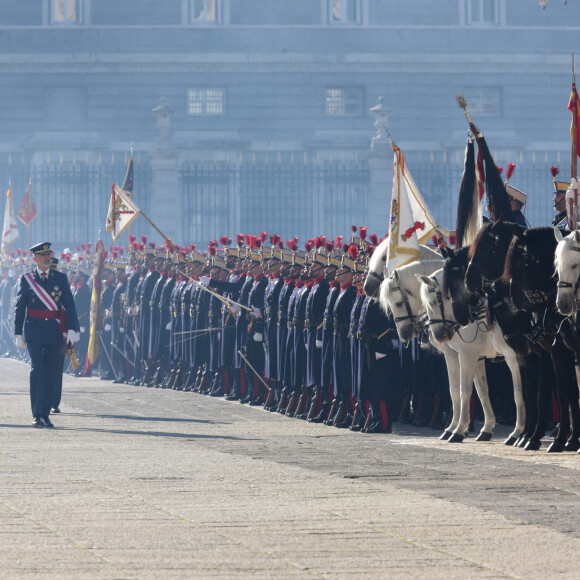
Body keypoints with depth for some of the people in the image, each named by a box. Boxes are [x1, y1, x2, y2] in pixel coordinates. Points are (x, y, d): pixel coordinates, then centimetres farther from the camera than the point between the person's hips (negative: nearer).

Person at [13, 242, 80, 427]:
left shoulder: (60, 278, 8)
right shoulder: (27, 279, 5)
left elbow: (69, 305, 4)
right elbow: (19, 308, 8)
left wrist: (72, 329, -8)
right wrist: (19, 333, 5)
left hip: (55, 332, 2)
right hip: (34, 331, -2)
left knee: (52, 373, 2)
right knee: (37, 370, -11)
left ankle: (45, 414, 11)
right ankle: (37, 415, -11)